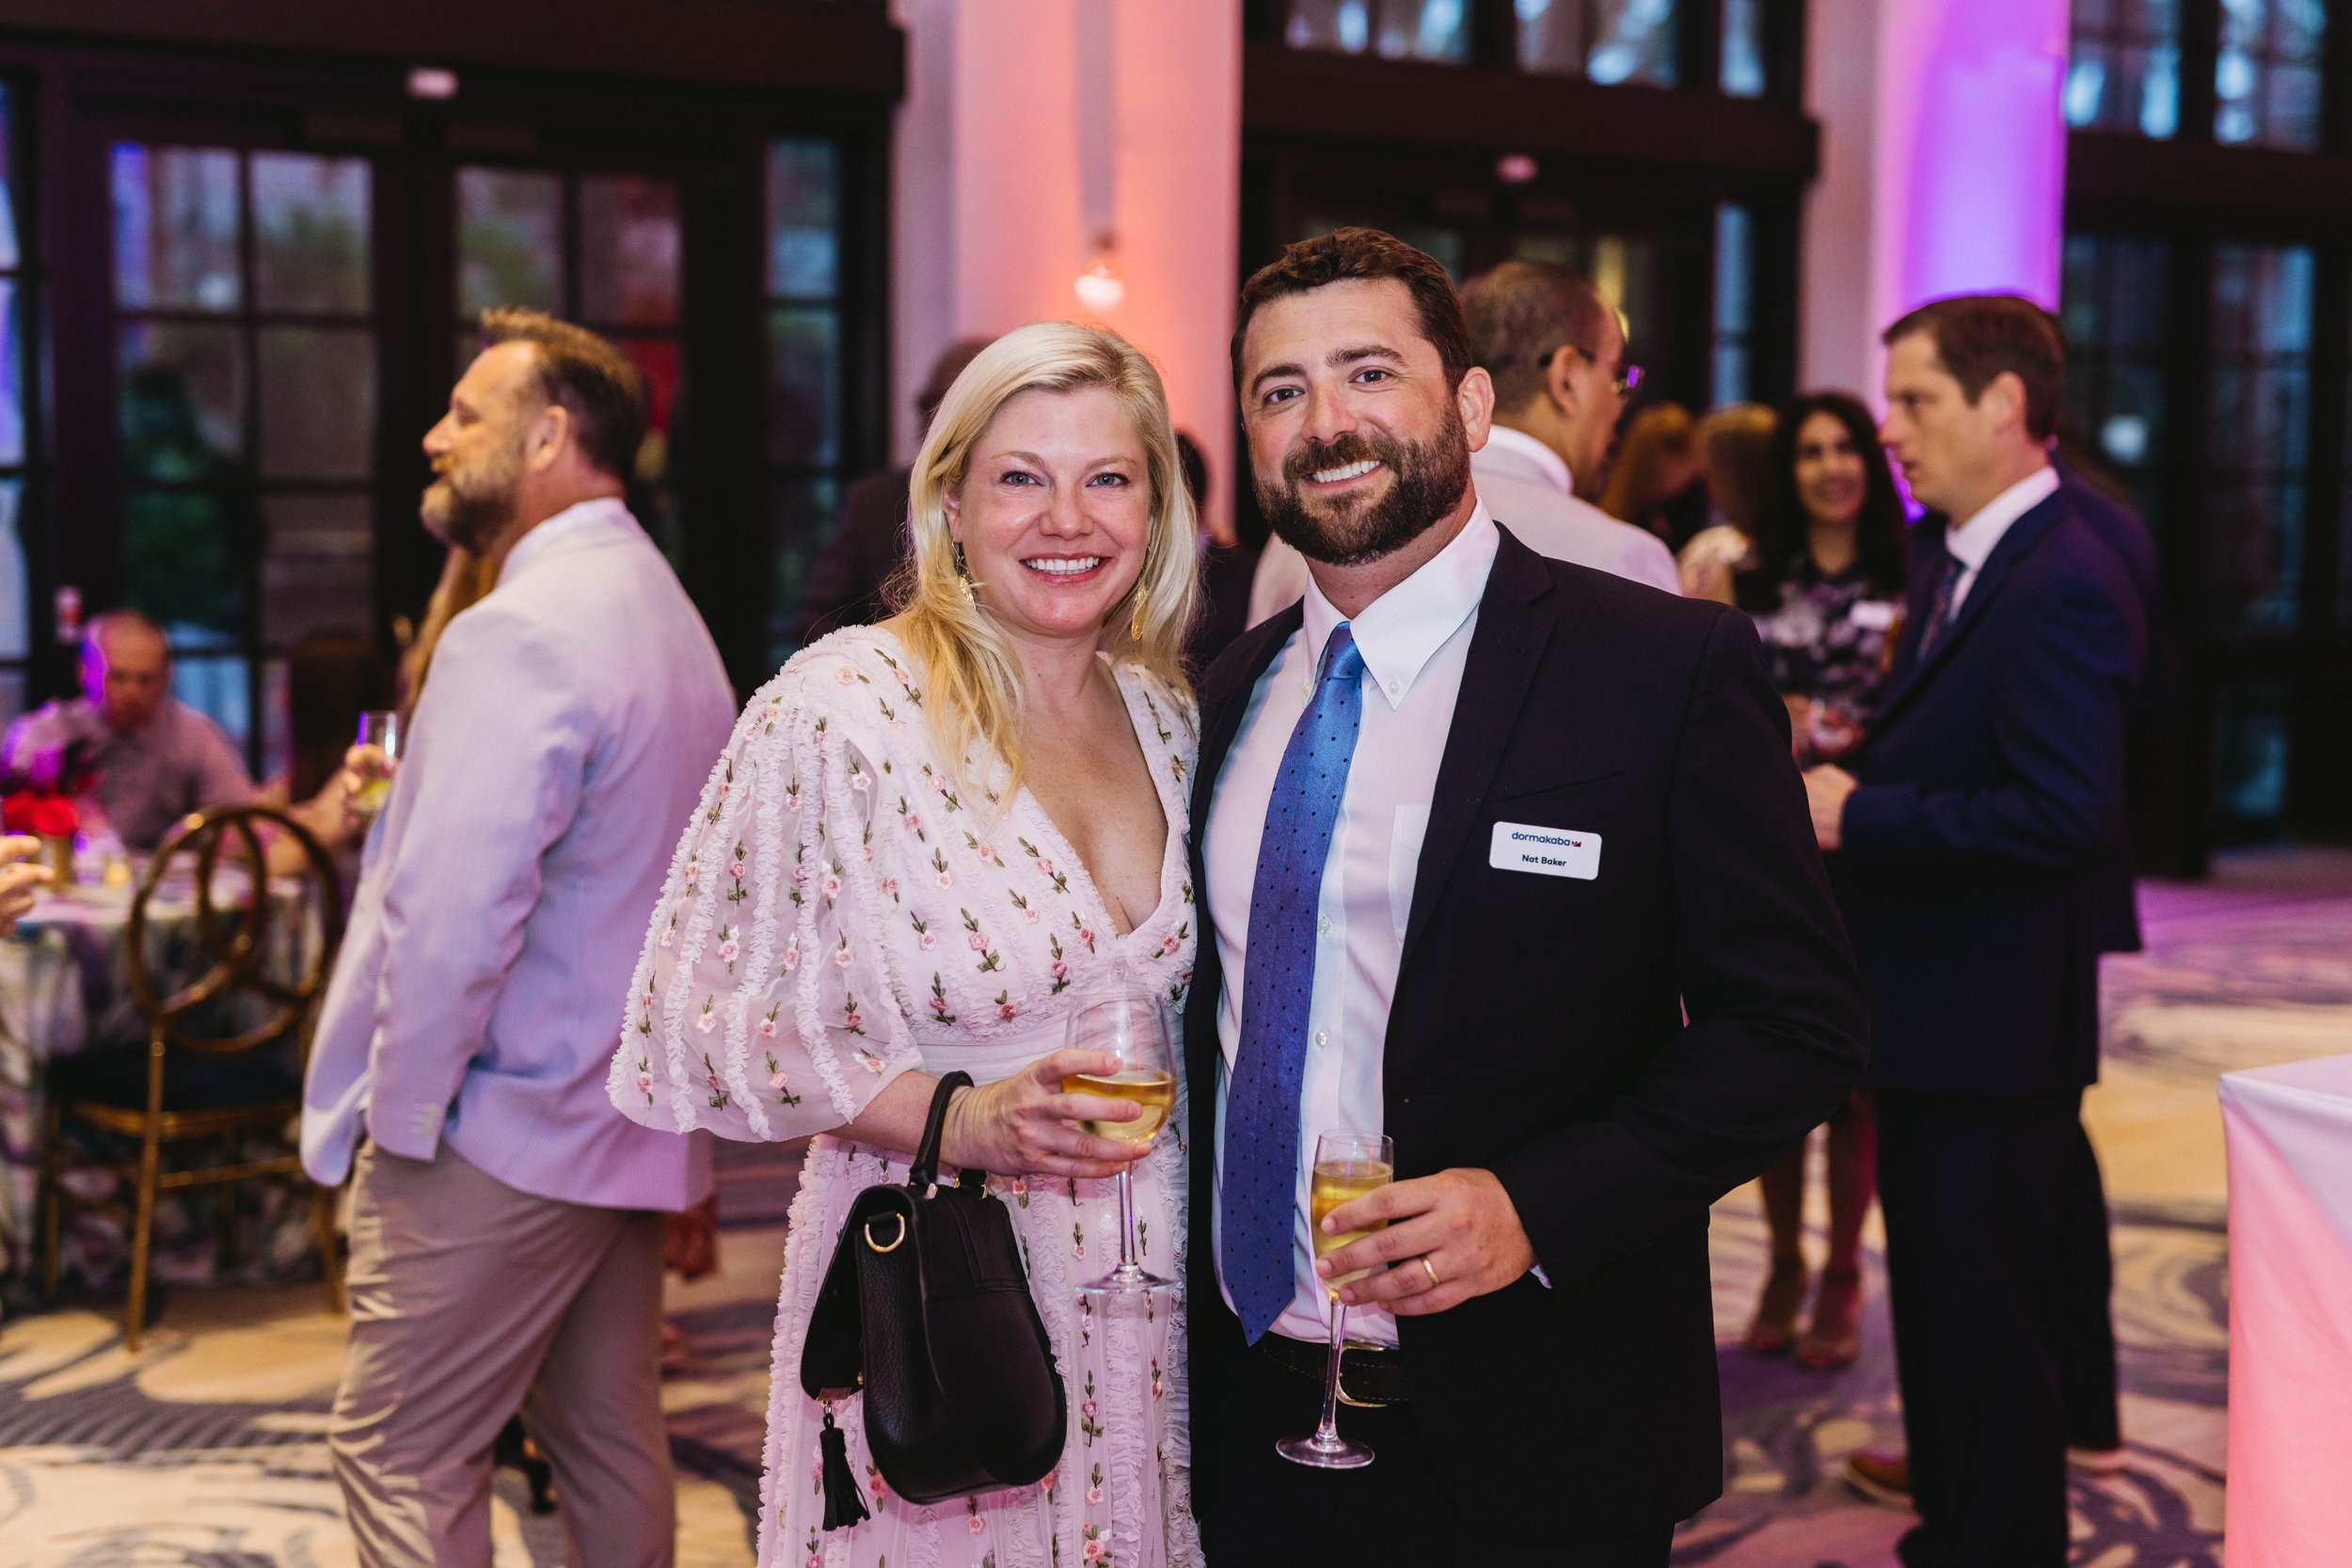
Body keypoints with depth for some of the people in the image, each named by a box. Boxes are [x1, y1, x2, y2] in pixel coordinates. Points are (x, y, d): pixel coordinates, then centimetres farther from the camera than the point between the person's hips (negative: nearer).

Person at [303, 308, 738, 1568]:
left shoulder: (518, 632, -18)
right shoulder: (666, 613, 14)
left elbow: (453, 913, -25)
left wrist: (398, 1117, -14)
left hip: (503, 1131, -9)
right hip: (632, 1120, 9)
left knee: (400, 1459, 0)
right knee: (609, 1441, 16)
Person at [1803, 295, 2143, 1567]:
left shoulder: (2063, 589, -20)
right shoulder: (1948, 559, 12)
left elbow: (2069, 816, -28)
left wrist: (1860, 817, -21)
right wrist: (1844, 782, 0)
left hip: (1992, 1033, -10)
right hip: (1936, 1027, 10)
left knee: (1990, 1340, 2)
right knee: (1939, 1320, 22)